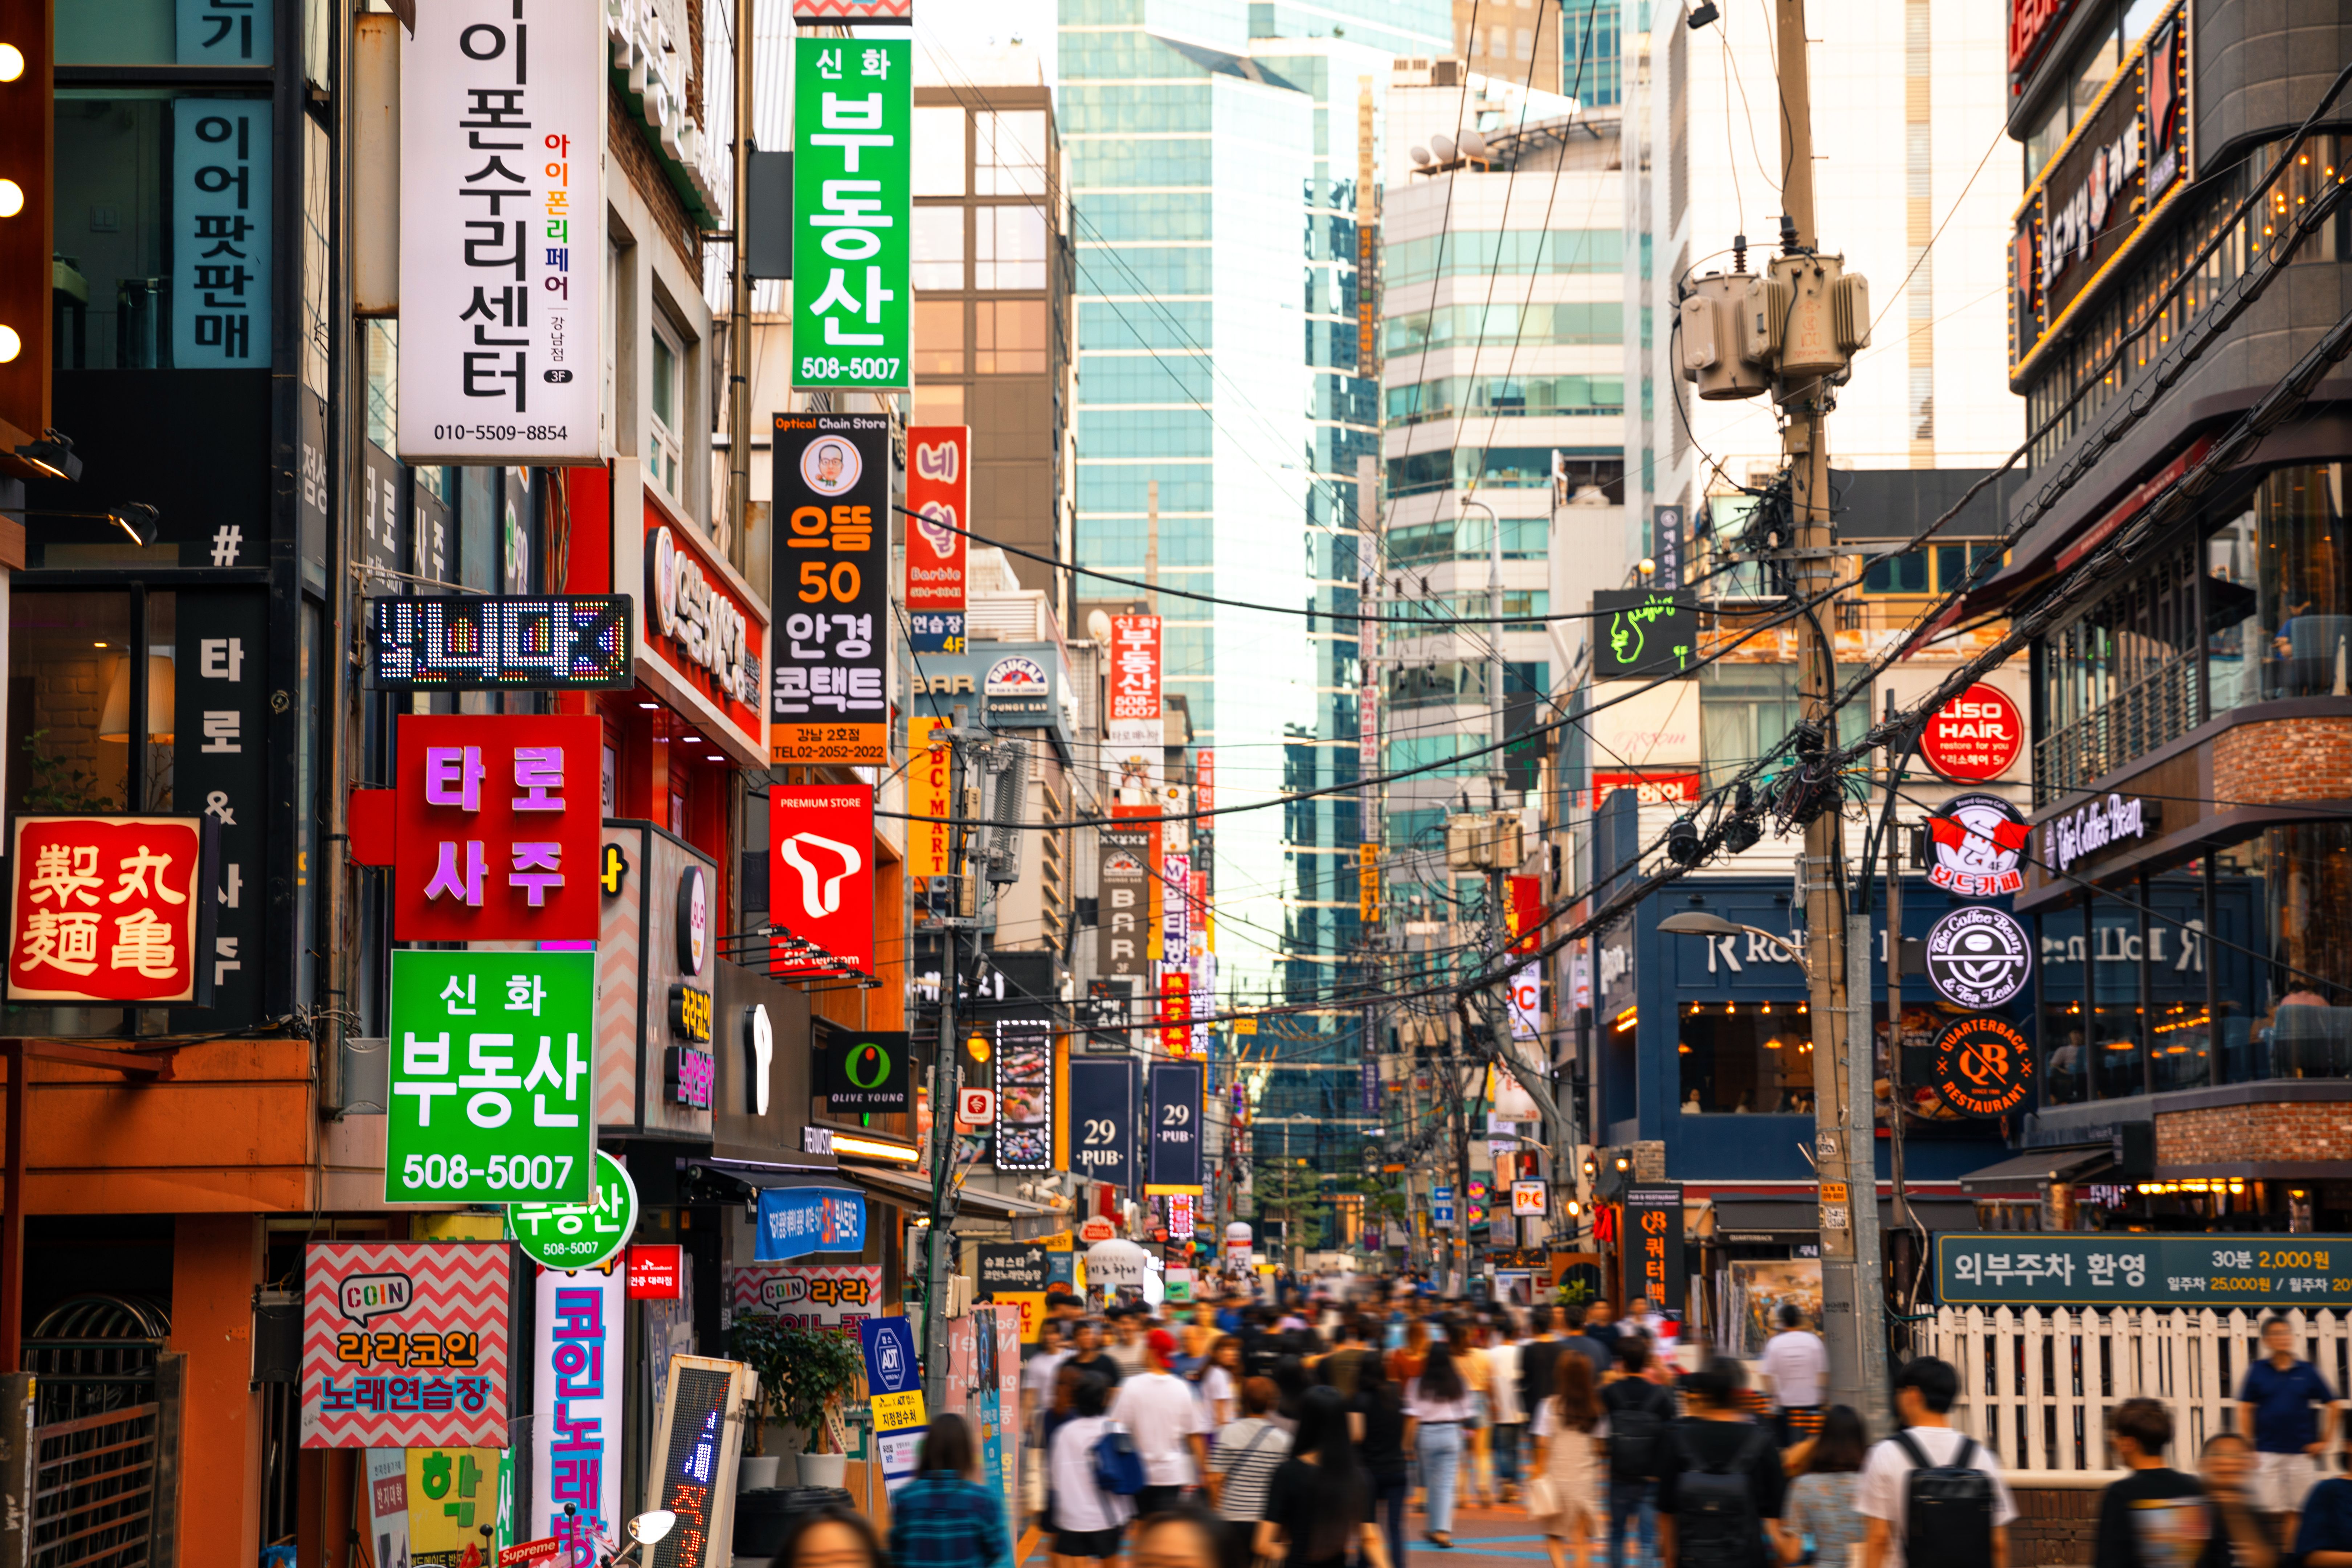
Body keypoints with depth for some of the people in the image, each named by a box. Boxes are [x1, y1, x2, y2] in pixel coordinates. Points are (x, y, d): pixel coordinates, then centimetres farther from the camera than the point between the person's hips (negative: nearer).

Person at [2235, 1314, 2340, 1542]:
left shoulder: (2307, 1371, 4)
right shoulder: (2257, 1371, 3)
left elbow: (2331, 1406, 12)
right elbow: (2245, 1410, 4)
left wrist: (2324, 1441, 5)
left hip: (2302, 1453, 1)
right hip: (2267, 1453, -1)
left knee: (2297, 1513, 1)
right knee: (2271, 1511, -2)